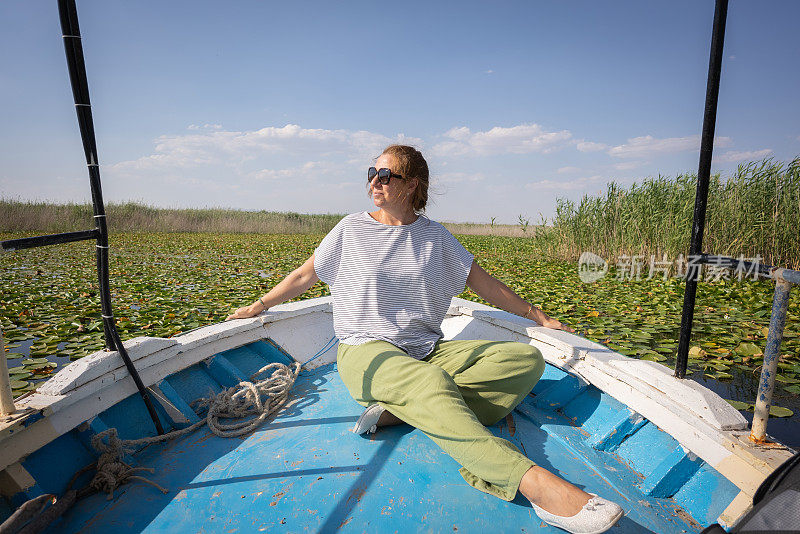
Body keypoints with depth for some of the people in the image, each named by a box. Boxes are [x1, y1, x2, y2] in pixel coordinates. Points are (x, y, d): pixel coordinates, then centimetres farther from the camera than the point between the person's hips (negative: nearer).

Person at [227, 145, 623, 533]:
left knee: (527, 359, -17)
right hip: (366, 352, -3)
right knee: (430, 382, -37)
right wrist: (259, 306, 22)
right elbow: (305, 275, 16)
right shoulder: (351, 228, 6)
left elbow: (484, 283, 14)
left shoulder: (435, 236, 9)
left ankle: (400, 410, -28)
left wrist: (539, 318, 15)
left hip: (427, 351, 4)